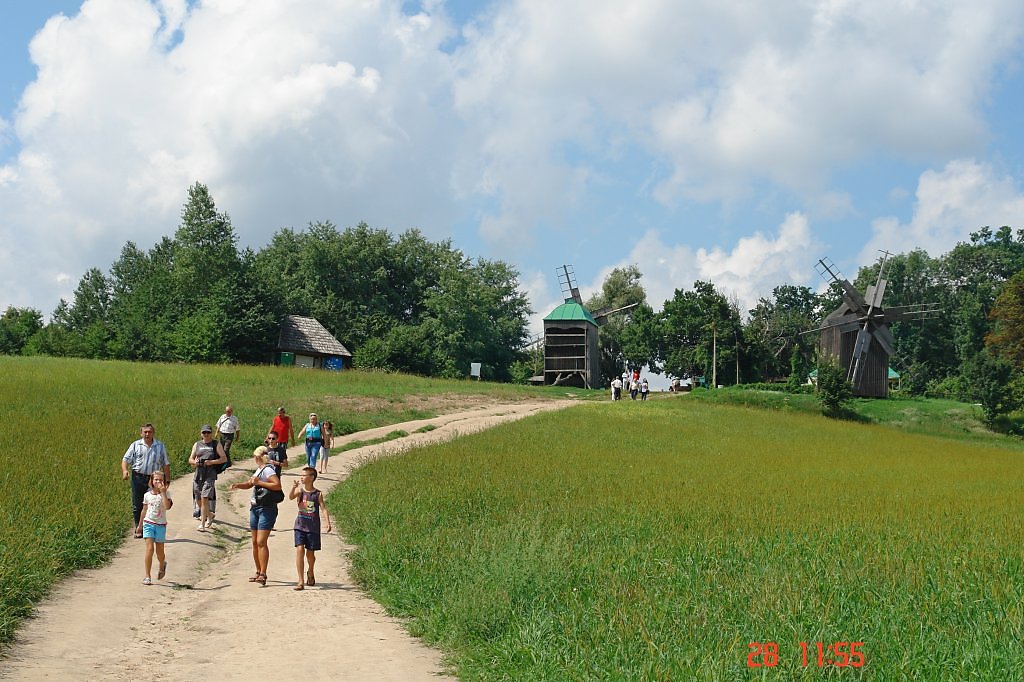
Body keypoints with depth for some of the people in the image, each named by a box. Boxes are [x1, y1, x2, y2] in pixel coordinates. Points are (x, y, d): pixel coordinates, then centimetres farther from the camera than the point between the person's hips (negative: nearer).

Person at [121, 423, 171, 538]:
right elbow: (126, 459, 5)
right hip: (138, 477, 0)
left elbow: (166, 464, 14)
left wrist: (167, 479, 7)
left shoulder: (160, 446, 11)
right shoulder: (136, 445, 8)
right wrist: (125, 470, -15)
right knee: (137, 505, 3)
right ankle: (138, 529, 12)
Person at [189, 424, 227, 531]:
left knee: (204, 499, -14)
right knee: (198, 500, 11)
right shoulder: (197, 444, 13)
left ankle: (202, 524, -11)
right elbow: (190, 459, 15)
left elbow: (224, 458, -2)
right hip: (198, 475, 5)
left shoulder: (216, 445, 2)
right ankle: (210, 515, 37)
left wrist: (212, 462, -15)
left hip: (210, 475, -5)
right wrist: (194, 462, -8)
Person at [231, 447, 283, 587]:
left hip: (267, 509, -10)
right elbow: (249, 484, 28)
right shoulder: (259, 470, 17)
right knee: (255, 542, 11)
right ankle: (258, 572, 20)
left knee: (261, 542, -15)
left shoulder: (268, 470, -11)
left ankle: (263, 574, -16)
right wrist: (238, 485, 8)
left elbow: (278, 485, -23)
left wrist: (259, 482, -19)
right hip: (255, 508, 10)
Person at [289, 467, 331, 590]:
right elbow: (291, 497, -20)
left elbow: (323, 509, -9)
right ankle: (300, 581, -10)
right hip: (300, 526, 0)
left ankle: (310, 573, 40)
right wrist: (294, 487, -39)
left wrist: (328, 523, -21)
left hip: (313, 528, 0)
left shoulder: (318, 494, -3)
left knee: (310, 553, 8)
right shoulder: (300, 491, -1)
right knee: (299, 550, -13)